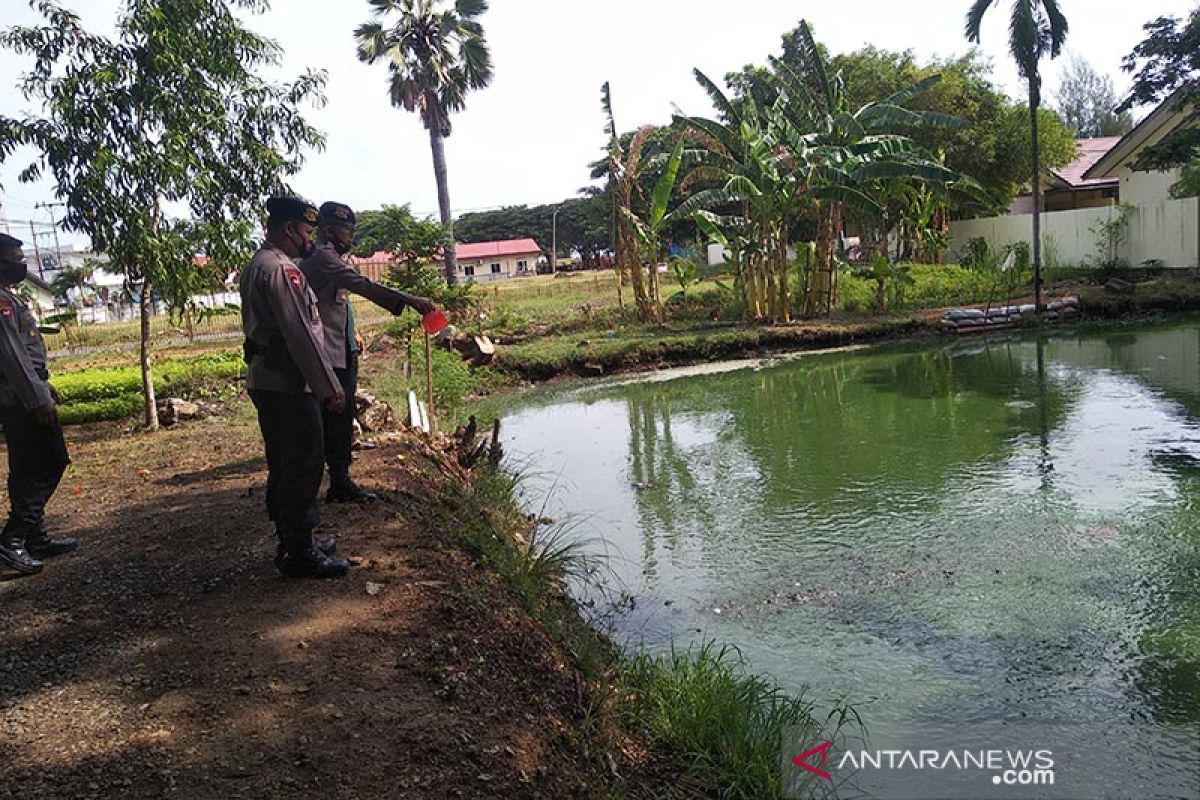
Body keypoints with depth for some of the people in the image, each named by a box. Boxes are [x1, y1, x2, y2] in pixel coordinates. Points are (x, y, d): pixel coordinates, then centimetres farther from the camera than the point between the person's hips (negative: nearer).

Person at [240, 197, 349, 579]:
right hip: (287, 385, -11)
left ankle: (294, 543, 28)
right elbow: (301, 335, -21)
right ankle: (300, 555, 2)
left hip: (266, 382, 11)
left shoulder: (258, 266, 17)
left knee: (285, 467, 17)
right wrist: (329, 387, -18)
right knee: (304, 467, -5)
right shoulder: (280, 269, -17)